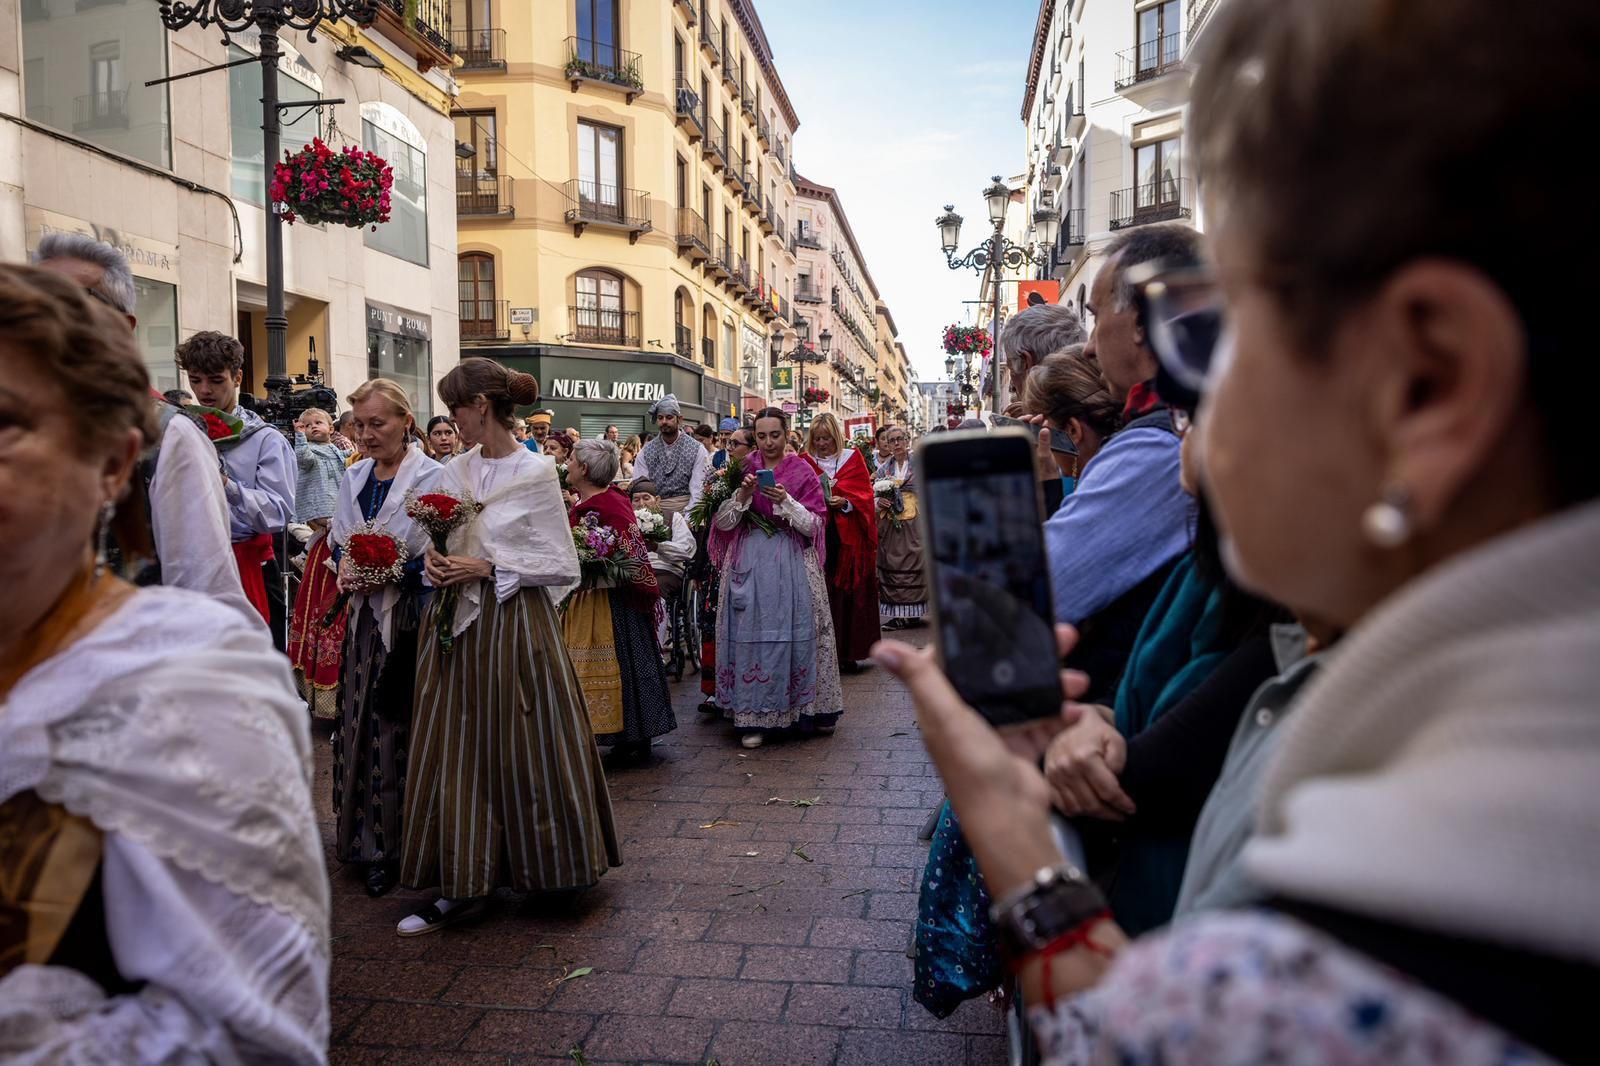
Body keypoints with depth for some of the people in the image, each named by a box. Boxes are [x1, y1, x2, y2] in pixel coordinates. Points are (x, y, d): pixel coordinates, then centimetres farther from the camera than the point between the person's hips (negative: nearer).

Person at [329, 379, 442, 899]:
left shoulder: (432, 477, -10)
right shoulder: (354, 478, 11)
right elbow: (338, 541, 18)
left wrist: (390, 573, -20)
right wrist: (345, 566, -3)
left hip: (411, 618, -6)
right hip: (365, 615, 6)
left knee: (397, 729, 0)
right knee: (361, 725, 11)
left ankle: (391, 845, 15)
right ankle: (365, 837, 27)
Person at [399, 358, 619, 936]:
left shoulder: (536, 472, -8)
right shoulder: (453, 473, 8)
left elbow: (563, 565, -8)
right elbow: (439, 545, 17)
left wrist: (490, 568, -15)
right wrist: (435, 562, -6)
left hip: (514, 626, -5)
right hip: (455, 626, 6)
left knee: (524, 752, 3)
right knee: (457, 752, 8)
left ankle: (548, 869, 24)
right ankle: (463, 883, 19)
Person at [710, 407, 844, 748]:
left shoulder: (803, 471, 3)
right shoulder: (744, 470, 8)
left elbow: (814, 524, -3)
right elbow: (722, 522, 3)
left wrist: (786, 501, -17)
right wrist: (742, 496, -13)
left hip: (792, 562, -1)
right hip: (750, 562, 1)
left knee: (796, 633, 0)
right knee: (752, 634, -1)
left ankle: (806, 710, 15)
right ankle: (753, 717, 4)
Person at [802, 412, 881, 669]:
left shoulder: (852, 458, 5)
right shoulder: (805, 461, 7)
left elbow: (864, 495, 0)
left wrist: (844, 503, -16)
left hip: (847, 536, 0)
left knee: (847, 592, 3)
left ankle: (848, 654, 11)